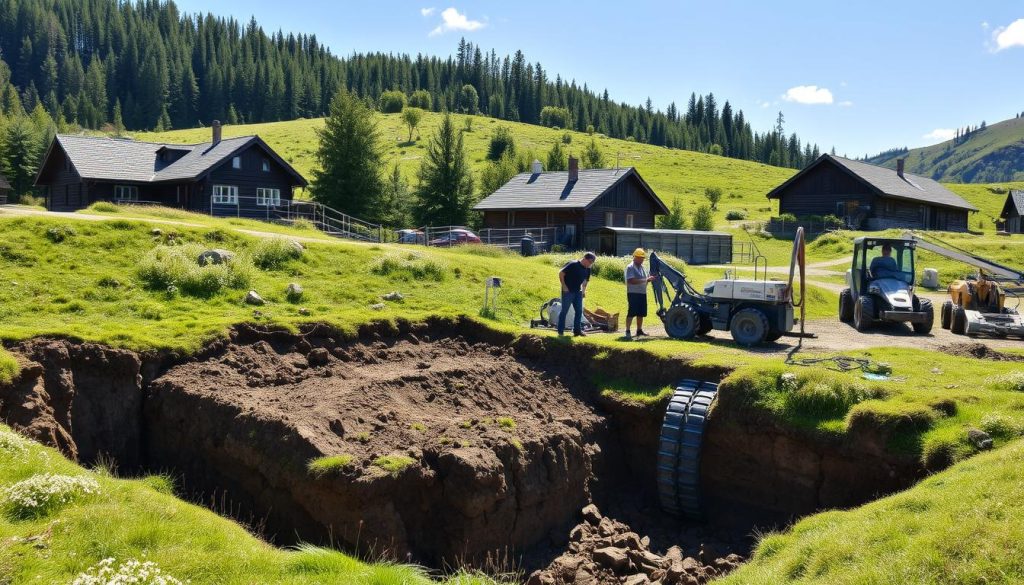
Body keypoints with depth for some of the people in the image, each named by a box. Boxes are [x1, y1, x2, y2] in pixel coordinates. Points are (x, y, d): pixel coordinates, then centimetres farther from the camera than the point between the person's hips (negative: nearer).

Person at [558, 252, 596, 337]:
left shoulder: (587, 269, 5)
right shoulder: (573, 265, -17)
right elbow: (561, 273, -15)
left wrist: (583, 290, 9)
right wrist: (564, 286, -16)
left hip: (578, 292, 7)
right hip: (568, 291, -7)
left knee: (579, 311, 7)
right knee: (564, 311, -2)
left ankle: (577, 330, 16)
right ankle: (560, 331, 5)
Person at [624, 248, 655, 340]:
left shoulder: (642, 267, 16)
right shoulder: (630, 267, -11)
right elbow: (631, 281, -22)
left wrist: (649, 279, 3)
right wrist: (646, 280, -22)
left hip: (642, 293, 8)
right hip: (633, 293, -8)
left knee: (641, 313, 13)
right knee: (631, 312, -8)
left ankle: (639, 330, 23)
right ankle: (627, 331, -6)